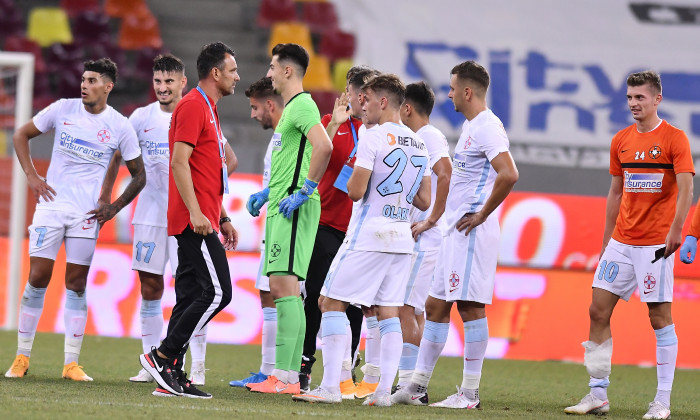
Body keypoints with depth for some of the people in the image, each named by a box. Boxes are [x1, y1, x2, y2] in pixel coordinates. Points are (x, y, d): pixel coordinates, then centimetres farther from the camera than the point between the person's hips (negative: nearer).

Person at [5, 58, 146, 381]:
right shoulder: (63, 110, 1)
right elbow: (21, 135, 11)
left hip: (87, 213, 0)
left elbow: (138, 175, 10)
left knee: (76, 284, 0)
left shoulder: (120, 127, 0)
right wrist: (31, 176, 1)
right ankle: (22, 357, 5)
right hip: (51, 204, 0)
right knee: (37, 278, -4)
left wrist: (114, 207, 0)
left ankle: (71, 363, 4)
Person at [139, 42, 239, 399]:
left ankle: (172, 377, 6)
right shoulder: (193, 106, -9)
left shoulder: (208, 110, 22)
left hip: (202, 220, 10)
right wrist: (196, 212, -23)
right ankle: (162, 356, -10)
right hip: (196, 221, -10)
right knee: (217, 292, -13)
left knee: (191, 296, 7)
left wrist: (223, 218, 25)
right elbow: (179, 162, -17)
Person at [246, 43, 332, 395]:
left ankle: (284, 377, -17)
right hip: (281, 206, 11)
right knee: (283, 290, 9)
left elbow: (323, 146, -27)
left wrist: (303, 191, -24)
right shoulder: (291, 108, 21)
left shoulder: (302, 105, -11)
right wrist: (267, 194, 26)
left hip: (293, 208, -11)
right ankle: (290, 374, 10)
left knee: (285, 286, -14)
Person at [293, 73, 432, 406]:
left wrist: (354, 178, 5)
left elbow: (355, 191, -15)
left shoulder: (373, 138, -11)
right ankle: (384, 391, 1)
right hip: (402, 239, 7)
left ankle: (330, 387, -7)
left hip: (368, 237, -7)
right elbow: (424, 201, 15)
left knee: (331, 303, -1)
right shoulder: (419, 144, 12)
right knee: (389, 313, 7)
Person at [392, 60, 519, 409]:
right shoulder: (470, 126, 18)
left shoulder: (487, 127, -14)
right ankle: (417, 387, 15)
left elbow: (509, 174, -27)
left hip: (471, 232, -10)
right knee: (435, 305, 11)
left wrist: (481, 215, -19)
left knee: (470, 306, -7)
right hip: (454, 230, 10)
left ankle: (470, 393, -4)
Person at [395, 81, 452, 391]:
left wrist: (431, 220, -23)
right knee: (413, 312, 9)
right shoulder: (418, 139, 19)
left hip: (424, 239, -10)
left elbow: (446, 176, -26)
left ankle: (408, 381, -15)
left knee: (404, 307, -13)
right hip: (412, 238, 10)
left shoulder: (430, 137, -11)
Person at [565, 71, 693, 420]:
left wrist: (676, 229, -26)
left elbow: (686, 187, -14)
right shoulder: (621, 141, 12)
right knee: (598, 310, 1)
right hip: (621, 241, 6)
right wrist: (606, 240, 16)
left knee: (660, 316, -4)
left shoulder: (673, 139, -5)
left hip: (656, 243, -6)